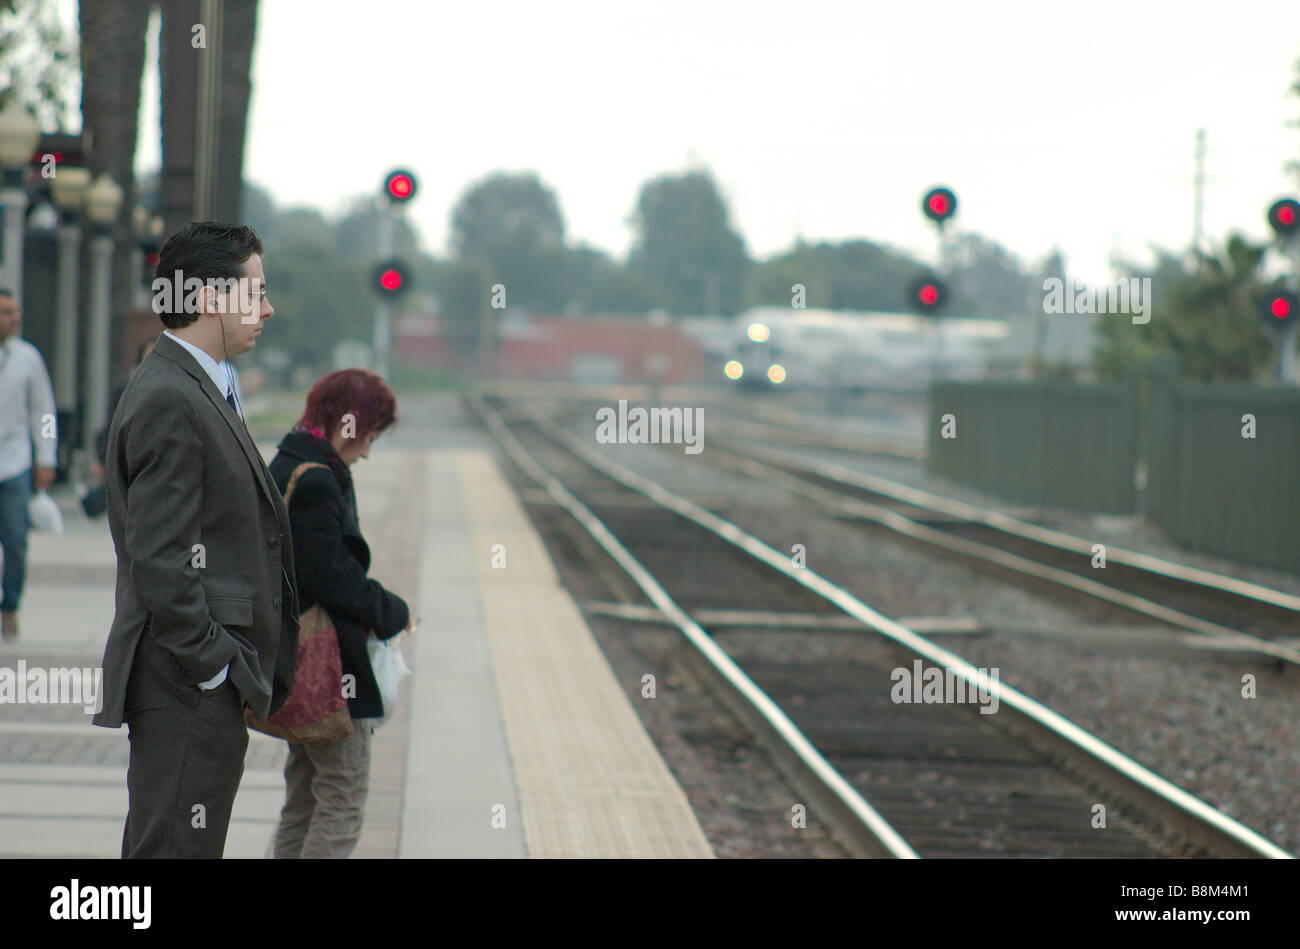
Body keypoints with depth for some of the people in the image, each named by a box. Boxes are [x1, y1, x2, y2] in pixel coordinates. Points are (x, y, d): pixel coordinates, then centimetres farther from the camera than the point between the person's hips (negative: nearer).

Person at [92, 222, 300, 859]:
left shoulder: (197, 391, 17)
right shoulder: (169, 402, -17)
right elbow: (158, 562, -21)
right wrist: (214, 666, -17)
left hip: (206, 684, 11)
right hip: (188, 687, -11)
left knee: (171, 846, 14)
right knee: (176, 845, -8)